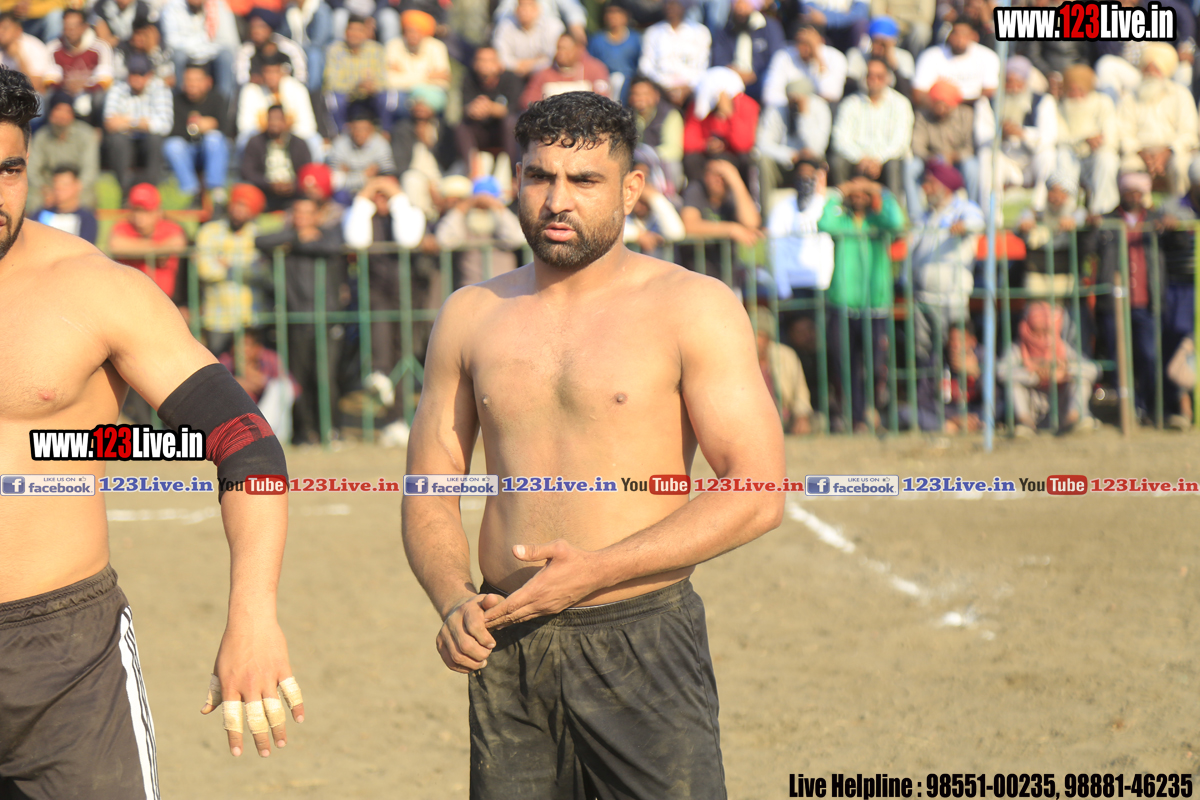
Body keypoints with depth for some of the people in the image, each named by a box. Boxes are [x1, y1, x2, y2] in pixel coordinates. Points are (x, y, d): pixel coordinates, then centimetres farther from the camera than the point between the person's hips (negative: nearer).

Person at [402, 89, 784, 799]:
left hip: (643, 642, -3)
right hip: (509, 649, 4)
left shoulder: (693, 308, -2)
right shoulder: (471, 315, 11)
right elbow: (429, 494, 14)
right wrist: (455, 602, -7)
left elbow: (758, 494, -8)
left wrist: (596, 571, -16)